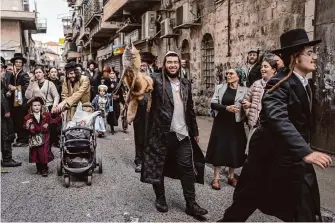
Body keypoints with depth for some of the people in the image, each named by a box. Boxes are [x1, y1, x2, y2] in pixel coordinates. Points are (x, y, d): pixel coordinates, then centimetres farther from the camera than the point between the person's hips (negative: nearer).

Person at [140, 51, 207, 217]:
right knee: (157, 167, 8)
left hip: (183, 134, 4)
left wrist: (195, 131, 18)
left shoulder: (186, 84, 12)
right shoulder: (157, 80, -2)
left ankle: (191, 204, 14)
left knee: (188, 168, 4)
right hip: (161, 133, -3)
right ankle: (160, 198, 27)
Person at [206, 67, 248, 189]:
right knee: (218, 149, 2)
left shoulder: (244, 90, -2)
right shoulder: (220, 87, 2)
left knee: (234, 150, 7)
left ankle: (231, 177, 25)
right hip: (221, 123, 1)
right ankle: (216, 178, 13)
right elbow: (213, 104, -6)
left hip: (235, 124, 0)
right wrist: (226, 108, -19)